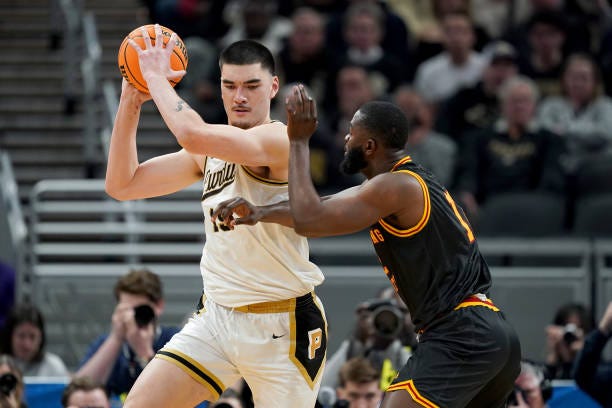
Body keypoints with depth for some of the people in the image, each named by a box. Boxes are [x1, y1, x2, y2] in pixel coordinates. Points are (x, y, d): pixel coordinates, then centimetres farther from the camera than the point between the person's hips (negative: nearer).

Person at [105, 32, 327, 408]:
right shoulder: (211, 152, 11)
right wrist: (131, 103, 2)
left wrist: (156, 77, -16)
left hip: (282, 324, -7)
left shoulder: (278, 138, -15)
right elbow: (123, 185, 11)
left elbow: (193, 134, -32)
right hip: (217, 316, 7)